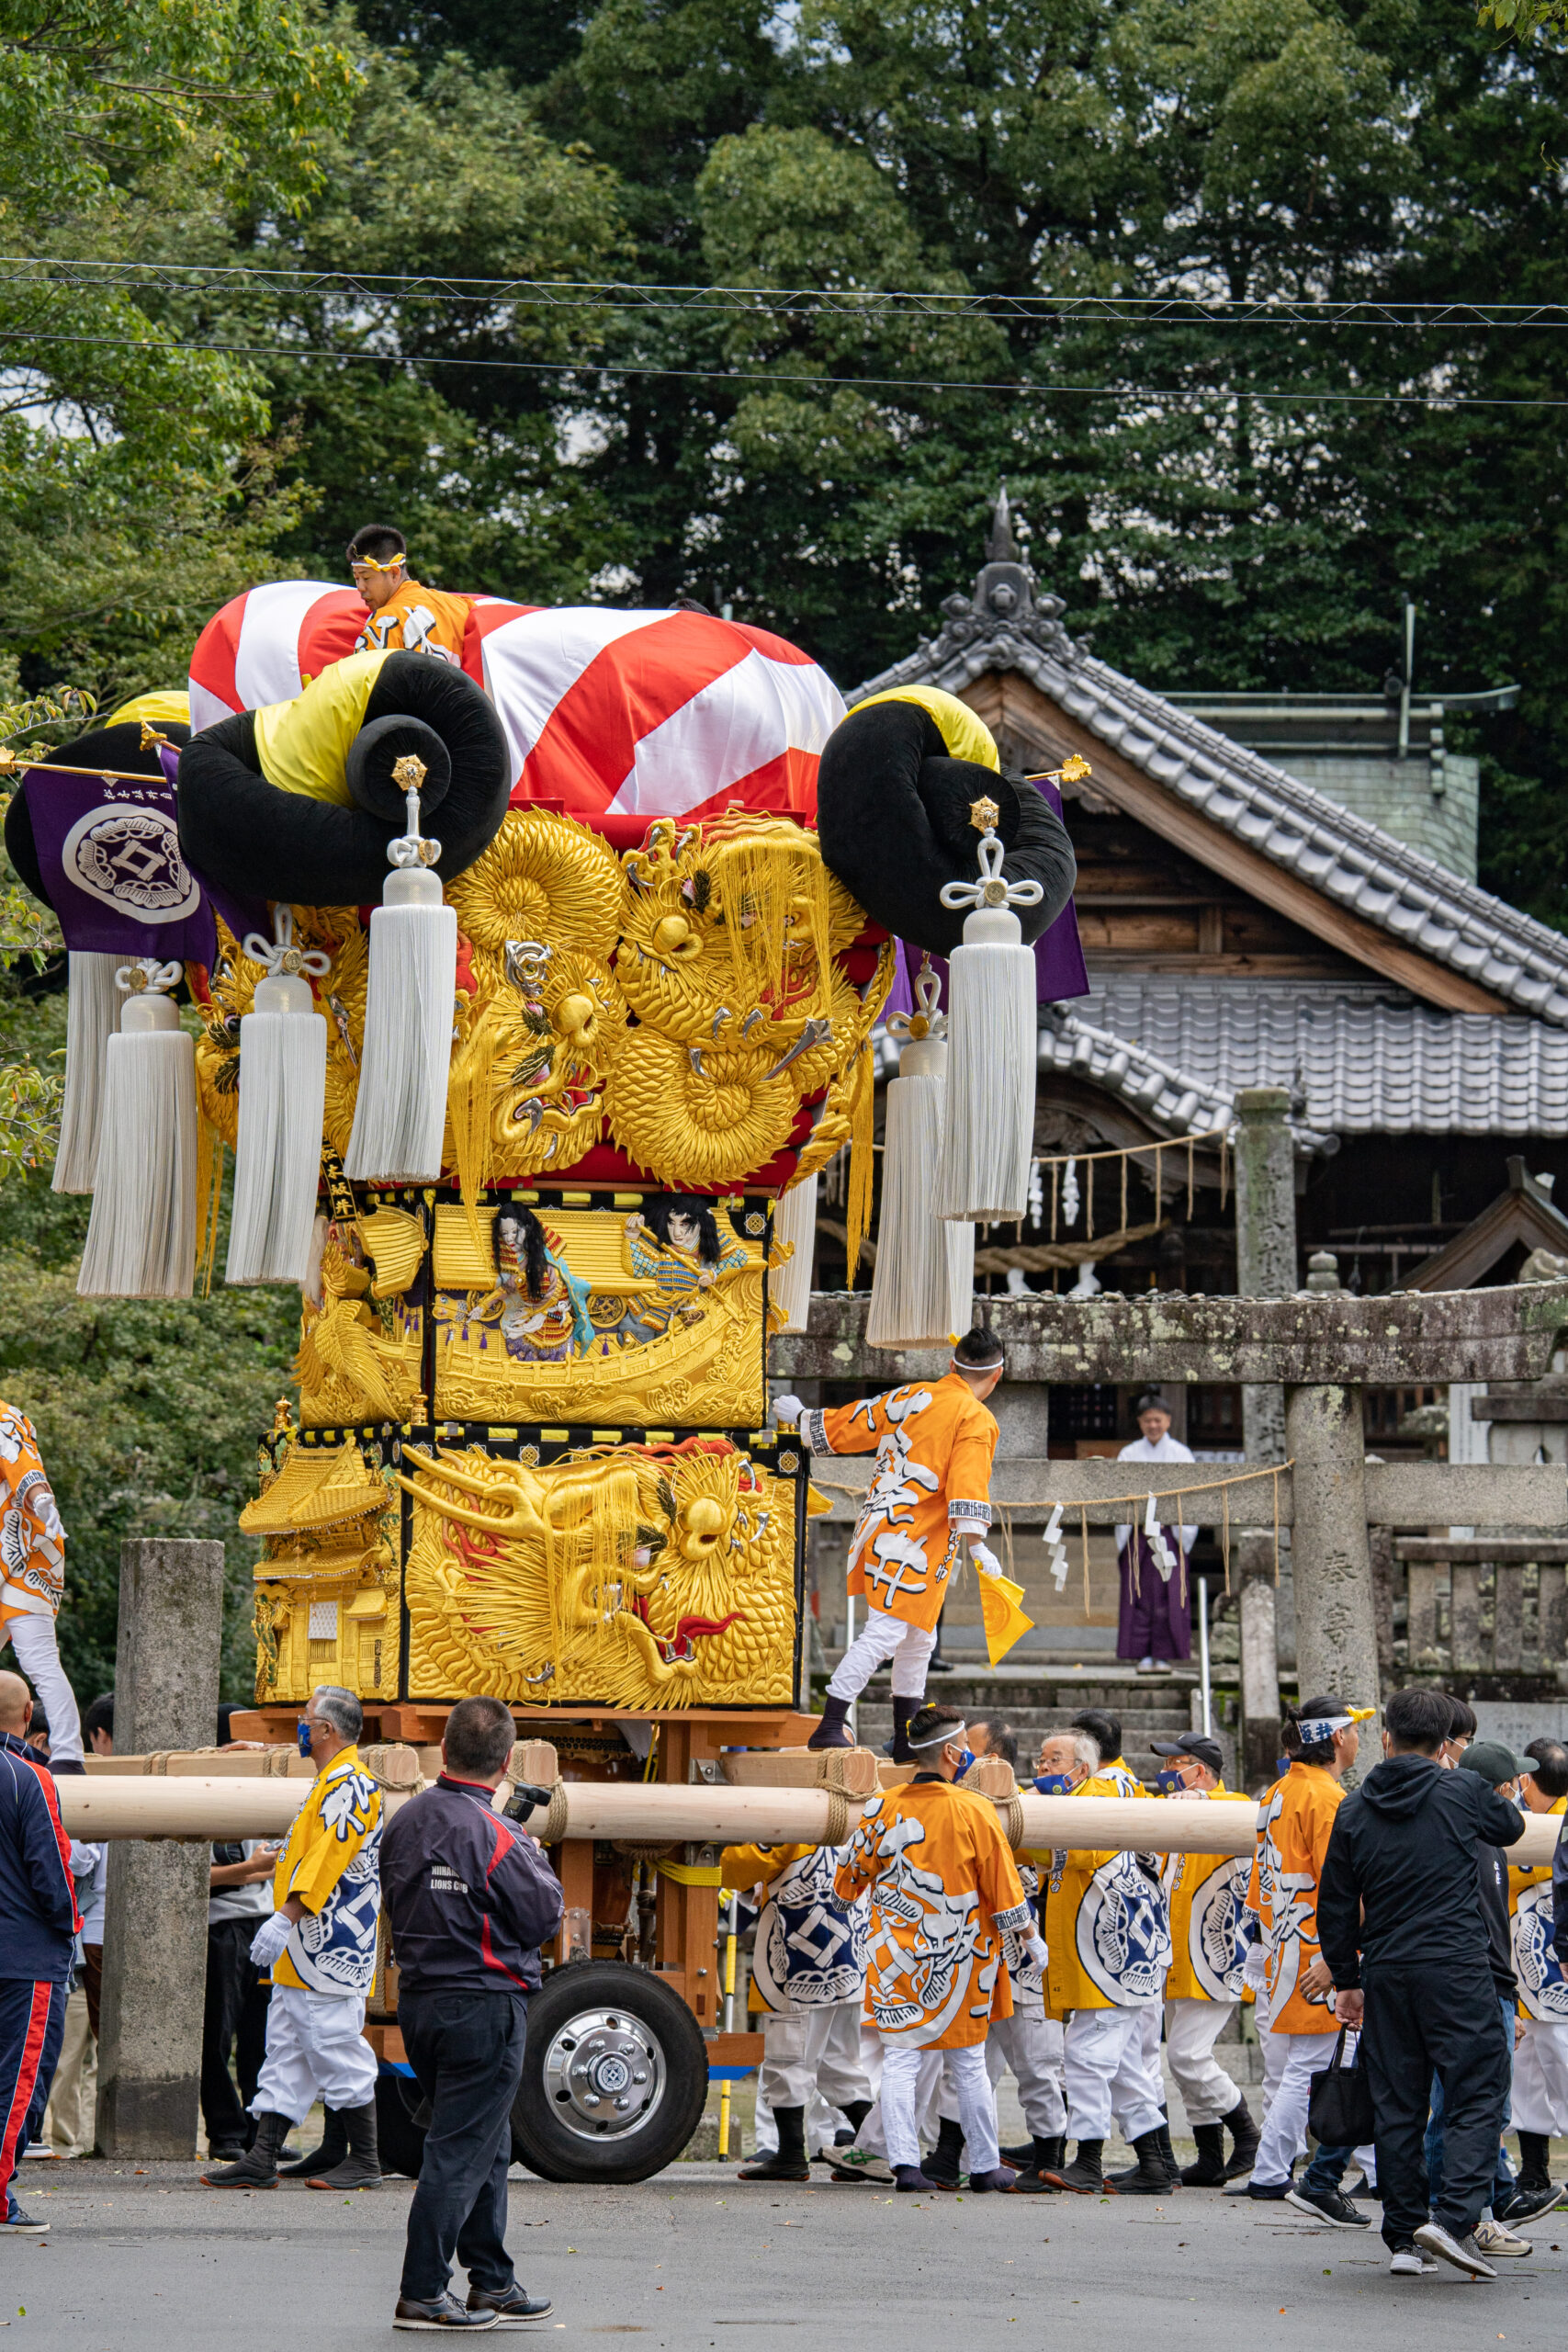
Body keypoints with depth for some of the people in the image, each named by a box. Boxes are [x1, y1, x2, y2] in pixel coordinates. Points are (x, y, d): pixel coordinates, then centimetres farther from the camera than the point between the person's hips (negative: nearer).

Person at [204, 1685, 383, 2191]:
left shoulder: (350, 1785, -14)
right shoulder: (331, 1783, 20)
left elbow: (328, 1860, -24)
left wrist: (285, 1918, -29)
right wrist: (286, 1926, 27)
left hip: (329, 1951, -11)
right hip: (302, 1956, 11)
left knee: (334, 2045, -7)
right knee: (286, 2051, 7)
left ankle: (363, 2162, -1)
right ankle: (262, 2158, 5)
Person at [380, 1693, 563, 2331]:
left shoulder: (404, 1822, 5)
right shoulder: (494, 1835, -18)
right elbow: (544, 1914, -11)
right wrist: (536, 1859, 6)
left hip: (418, 1999, 8)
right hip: (483, 2006, -8)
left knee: (485, 2145, 18)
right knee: (461, 2151, -2)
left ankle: (492, 2284, 23)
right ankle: (422, 2295, -1)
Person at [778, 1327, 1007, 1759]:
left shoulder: (911, 1396, 11)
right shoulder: (976, 1421, -9)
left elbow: (847, 1426, 18)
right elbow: (967, 1483, -21)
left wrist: (801, 1416, 33)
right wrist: (975, 1545, -25)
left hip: (879, 1526, 8)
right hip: (915, 1542, -8)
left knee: (918, 1640, 17)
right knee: (885, 1631, -12)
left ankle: (907, 1741, 23)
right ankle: (829, 1727, -19)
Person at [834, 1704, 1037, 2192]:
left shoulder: (882, 1809, -3)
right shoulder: (974, 1811, -10)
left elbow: (849, 1882, 8)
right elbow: (1003, 1886, -5)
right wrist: (1030, 1936, 8)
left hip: (897, 1959, 1)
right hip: (960, 1960, -1)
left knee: (900, 2060, 3)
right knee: (969, 2064, 9)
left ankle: (904, 2161, -7)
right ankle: (985, 2166, 17)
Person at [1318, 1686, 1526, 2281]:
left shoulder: (1353, 1811, 5)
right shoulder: (1464, 1792, -3)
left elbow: (1336, 1905, 8)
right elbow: (1512, 1827, 19)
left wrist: (1347, 1980, 17)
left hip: (1386, 1974, 4)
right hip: (1457, 1968, -4)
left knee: (1396, 2107, 10)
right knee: (1476, 2094, -1)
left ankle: (1403, 2237, 11)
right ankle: (1453, 2217, -18)